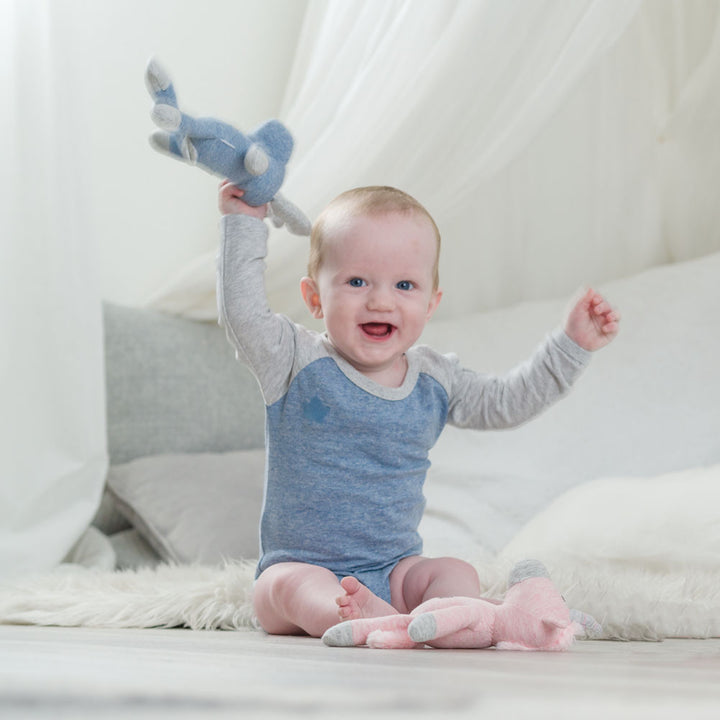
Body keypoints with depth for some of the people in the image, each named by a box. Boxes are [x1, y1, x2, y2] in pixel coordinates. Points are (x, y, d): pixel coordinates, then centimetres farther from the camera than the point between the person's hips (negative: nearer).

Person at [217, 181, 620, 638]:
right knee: (292, 585, -34)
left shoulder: (436, 380, 5)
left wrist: (571, 345, 9)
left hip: (395, 572, 4)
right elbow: (245, 316, -20)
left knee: (457, 574, -20)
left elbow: (506, 402, 15)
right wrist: (246, 223, -18)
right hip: (300, 565, -4)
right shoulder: (299, 365, -7)